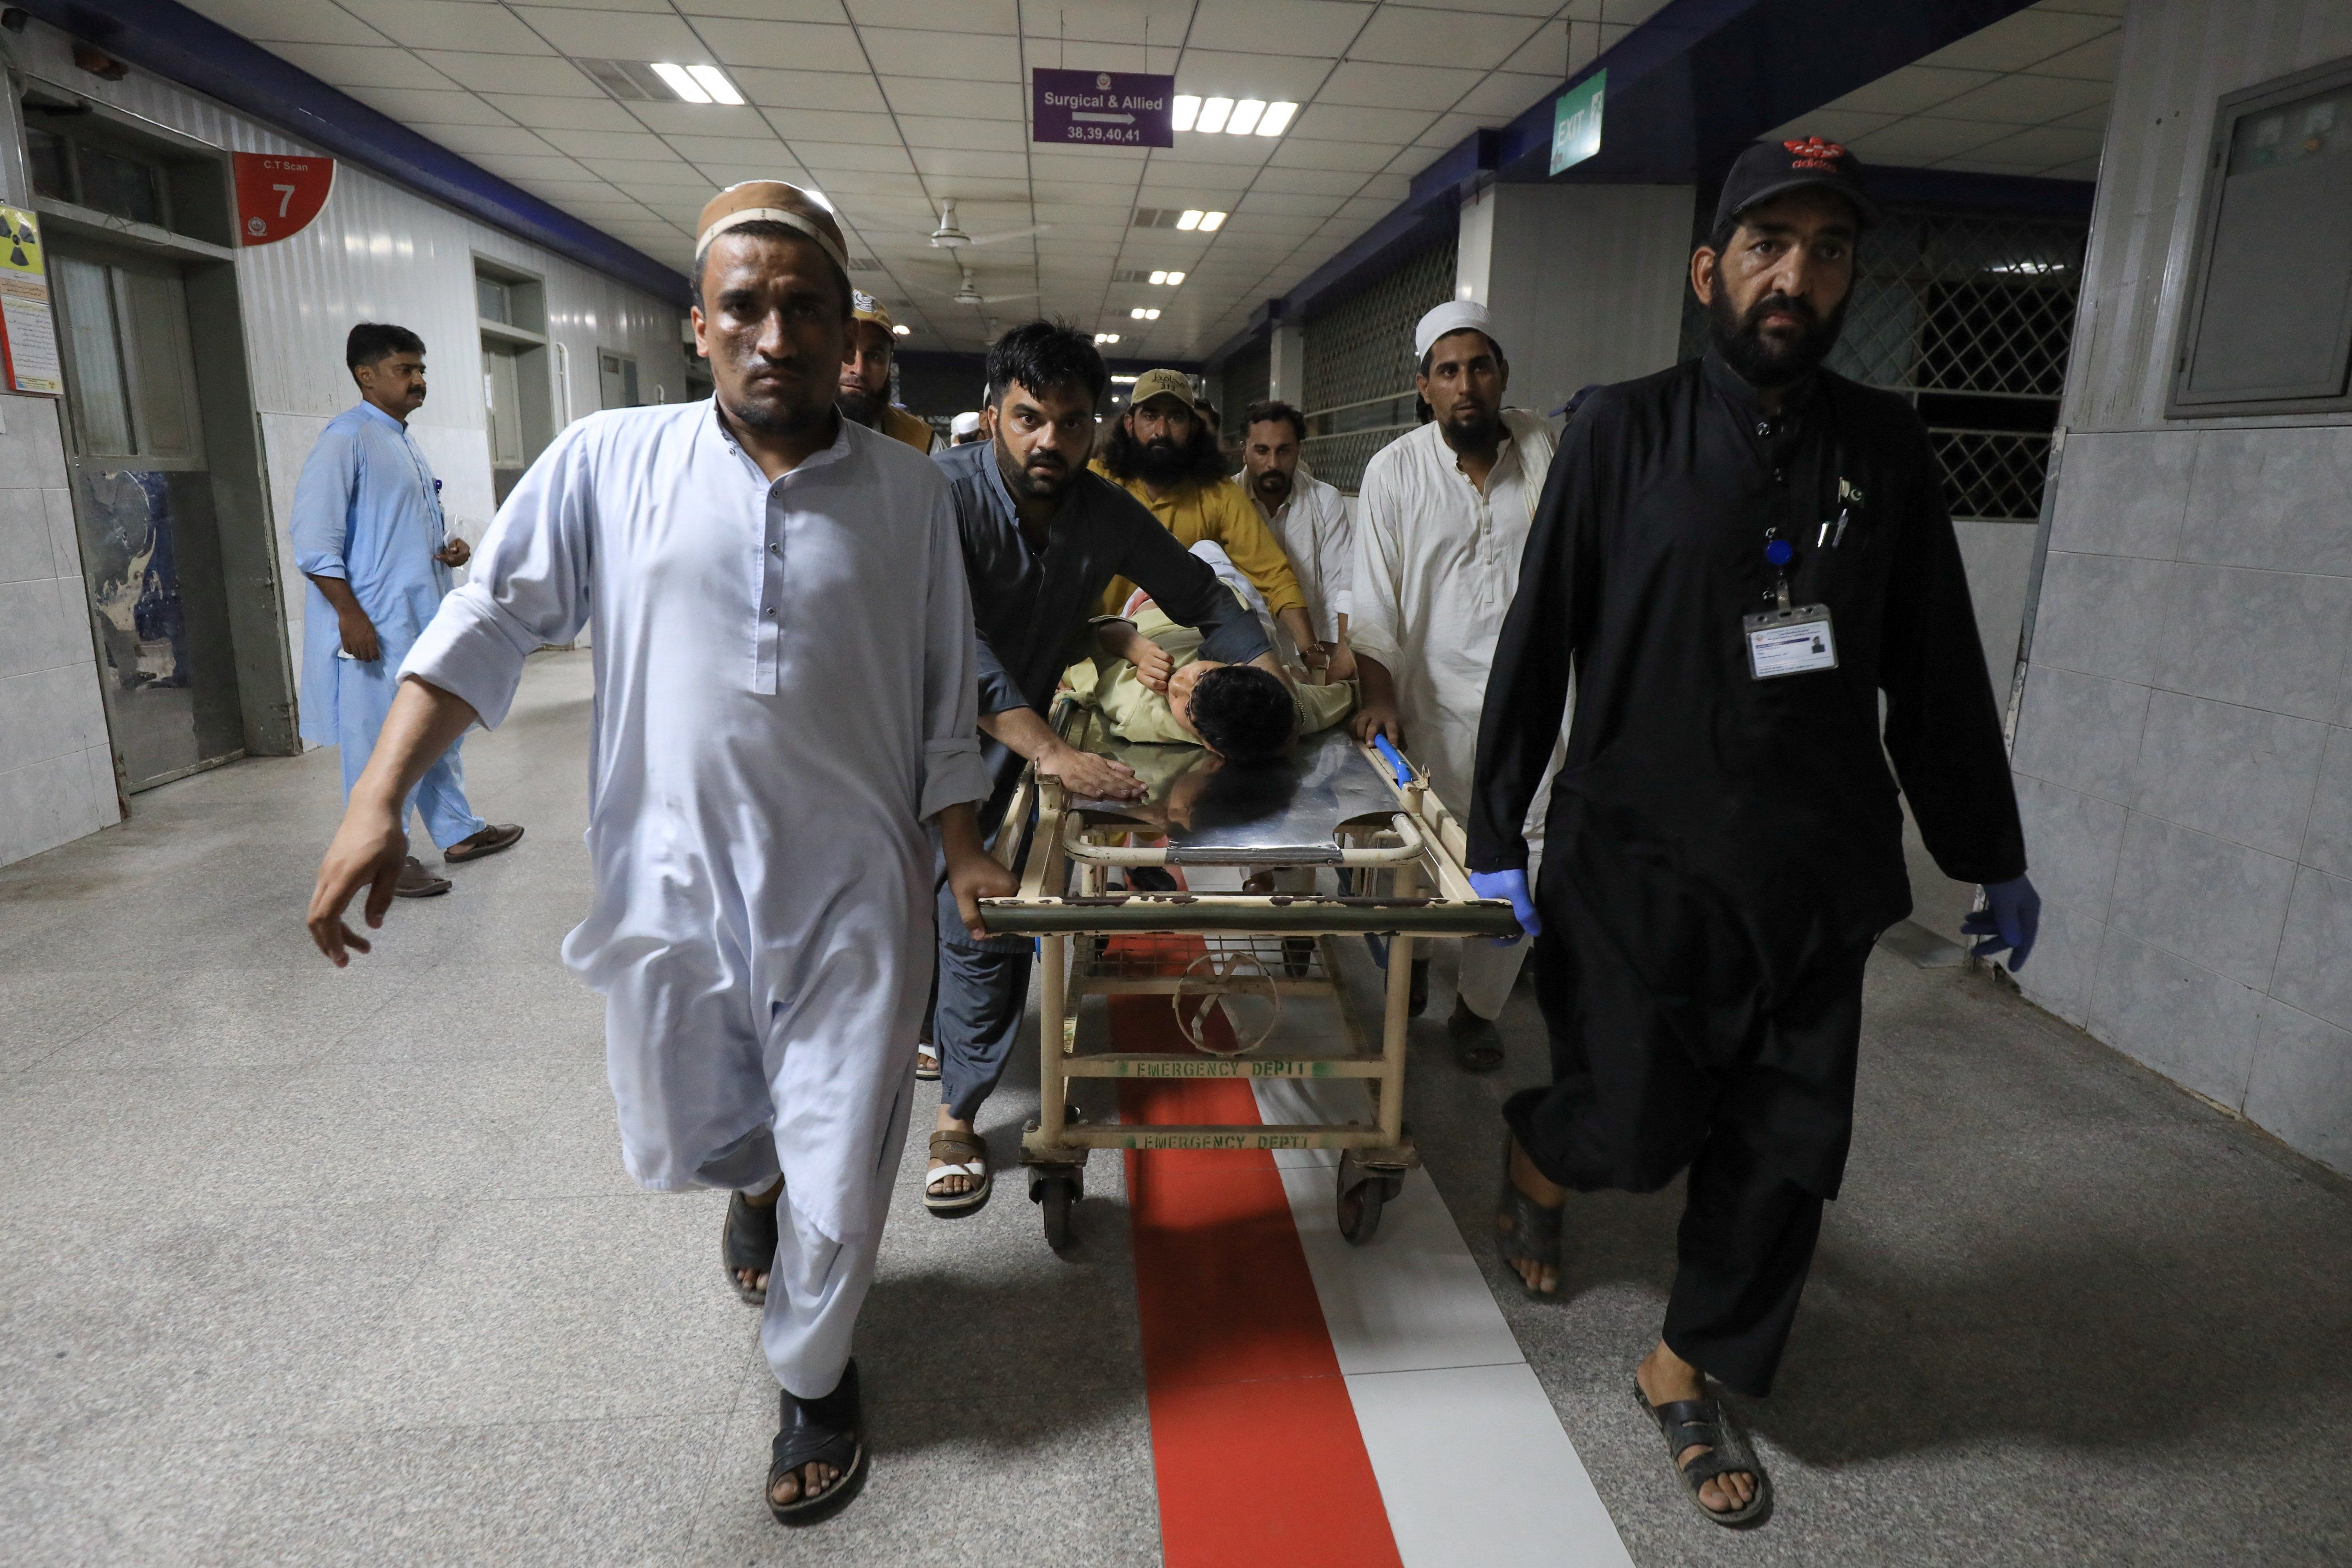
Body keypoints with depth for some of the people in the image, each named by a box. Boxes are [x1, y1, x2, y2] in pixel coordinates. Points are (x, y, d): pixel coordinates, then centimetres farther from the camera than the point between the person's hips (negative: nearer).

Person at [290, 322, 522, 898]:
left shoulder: (407, 443, 17)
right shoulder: (345, 439, -10)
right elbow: (313, 538, -16)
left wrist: (452, 546, 6)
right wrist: (349, 614, -22)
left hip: (426, 617, 9)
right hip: (377, 626, -9)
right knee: (383, 739, -3)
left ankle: (459, 831, 29)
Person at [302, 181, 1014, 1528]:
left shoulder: (908, 492, 0)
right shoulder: (609, 462, -2)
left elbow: (944, 697, 5)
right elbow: (490, 624, 1)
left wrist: (964, 850, 3)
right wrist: (378, 804, -5)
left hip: (852, 893, -1)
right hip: (670, 879, 1)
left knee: (836, 1180, 8)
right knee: (681, 1140, 21)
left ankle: (814, 1380, 38)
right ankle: (755, 1184, 59)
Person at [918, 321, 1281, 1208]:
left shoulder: (1110, 517, -4)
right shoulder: (940, 494, -20)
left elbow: (1207, 602, 8)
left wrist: (1284, 698, -4)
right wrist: (1051, 752, -40)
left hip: (998, 758, 3)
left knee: (983, 923, 0)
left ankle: (959, 1114, 17)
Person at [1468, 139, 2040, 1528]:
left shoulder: (1887, 448, 6)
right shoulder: (1626, 434, -3)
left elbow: (1939, 672, 11)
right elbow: (1536, 646, -3)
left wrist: (1994, 856, 14)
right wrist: (1498, 840, -4)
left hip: (1819, 877, 4)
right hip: (1641, 865, -3)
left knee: (1788, 1150, 8)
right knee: (1635, 1128, 0)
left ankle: (1689, 1373, 32)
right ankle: (1537, 1154, 37)